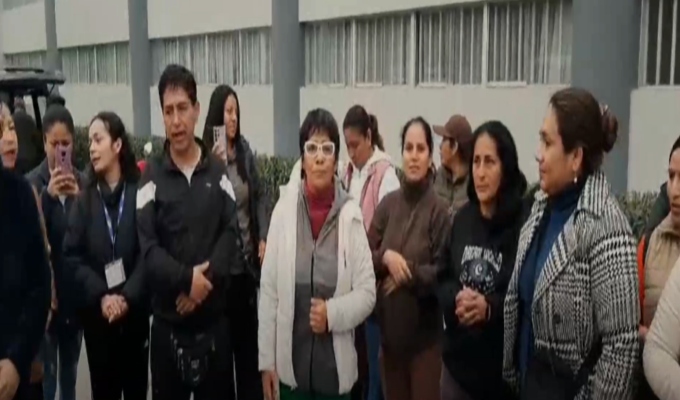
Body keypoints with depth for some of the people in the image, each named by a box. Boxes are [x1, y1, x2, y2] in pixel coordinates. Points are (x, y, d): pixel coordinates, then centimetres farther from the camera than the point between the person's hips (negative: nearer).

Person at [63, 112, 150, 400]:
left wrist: (128, 297, -18)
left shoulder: (139, 192, -5)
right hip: (96, 314, 1)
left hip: (135, 311, -1)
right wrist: (101, 296, -16)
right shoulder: (84, 198, 3)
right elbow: (72, 256, -4)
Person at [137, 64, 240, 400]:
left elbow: (232, 233, -3)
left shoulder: (218, 171, 3)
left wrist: (207, 278, -16)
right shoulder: (151, 177, -4)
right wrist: (187, 277, -21)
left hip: (214, 318, 2)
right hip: (167, 321, -2)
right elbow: (147, 248, -12)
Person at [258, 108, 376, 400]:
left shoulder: (351, 215, -6)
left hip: (336, 366, 0)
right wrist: (266, 359, -1)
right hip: (290, 362, 0)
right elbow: (268, 288, -2)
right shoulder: (284, 208, -5)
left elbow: (367, 292, -2)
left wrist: (333, 313, -19)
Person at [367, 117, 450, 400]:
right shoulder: (388, 203, 1)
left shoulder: (439, 210, -11)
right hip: (390, 330, 4)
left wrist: (408, 272, -19)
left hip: (426, 334, -4)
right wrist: (386, 257, -15)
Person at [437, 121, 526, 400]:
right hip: (458, 361, 5)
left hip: (503, 368, -5)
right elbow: (442, 279, 8)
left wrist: (490, 307, -26)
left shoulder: (523, 223, -14)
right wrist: (456, 300, -10)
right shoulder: (462, 218, 3)